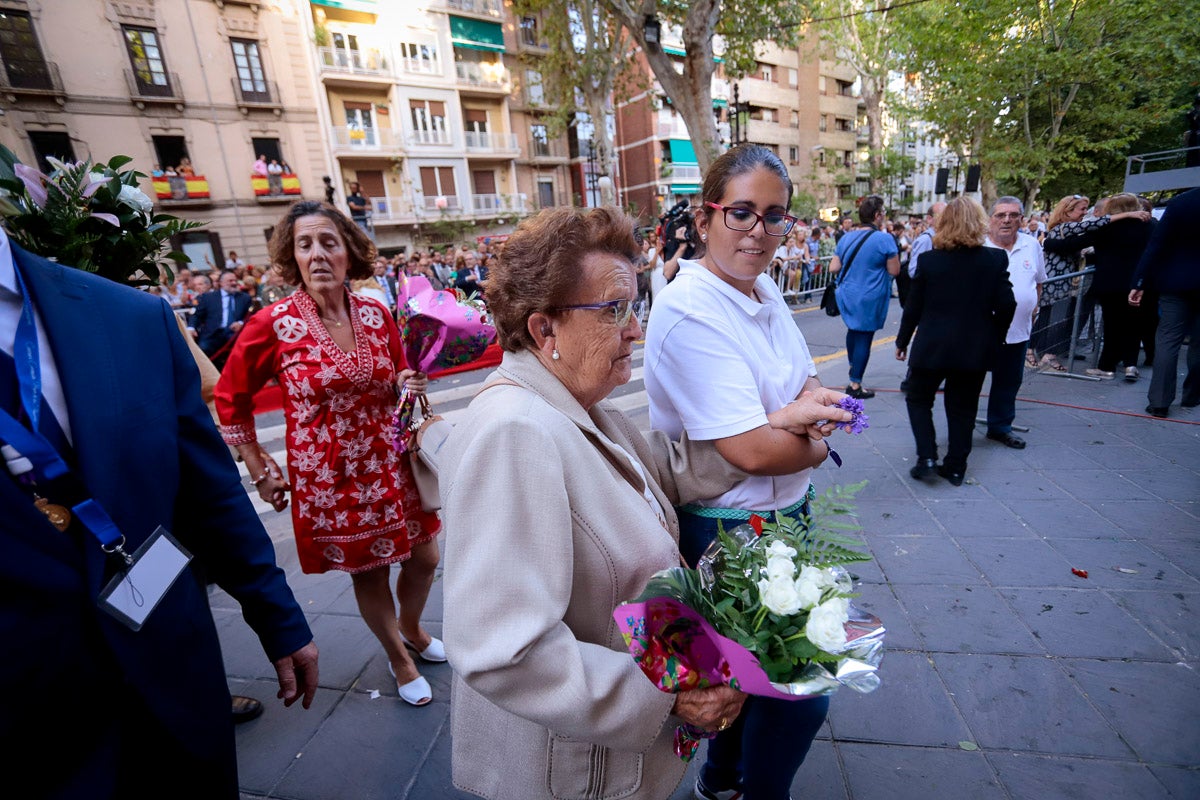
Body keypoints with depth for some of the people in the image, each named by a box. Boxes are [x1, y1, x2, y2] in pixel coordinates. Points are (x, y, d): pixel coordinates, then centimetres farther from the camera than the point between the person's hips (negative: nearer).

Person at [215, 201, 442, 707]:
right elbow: (230, 398, 1)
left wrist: (410, 387, -11)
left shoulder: (376, 314, -3)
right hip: (327, 476, -3)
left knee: (425, 558, 14)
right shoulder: (273, 324, -13)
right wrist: (260, 473, 2)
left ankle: (412, 629, 48)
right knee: (368, 574, 13)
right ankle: (398, 659, 42)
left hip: (390, 466, 4)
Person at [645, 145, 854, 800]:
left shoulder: (766, 293, 4)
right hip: (728, 530, -8)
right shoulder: (690, 311, -24)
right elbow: (753, 450, -29)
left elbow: (815, 389, 8)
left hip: (782, 513, 9)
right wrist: (814, 440, -9)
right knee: (801, 691, 10)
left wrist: (800, 414, -14)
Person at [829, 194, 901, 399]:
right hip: (869, 299, -6)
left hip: (847, 296, 6)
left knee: (853, 329, 25)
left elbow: (833, 268, 4)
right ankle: (855, 385, 5)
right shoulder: (884, 239, -13)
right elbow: (894, 270, -9)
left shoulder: (846, 238, 3)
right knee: (864, 337, 1)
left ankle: (853, 366, 40)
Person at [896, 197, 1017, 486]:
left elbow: (913, 306, -6)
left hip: (931, 347, -2)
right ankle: (955, 467, 21)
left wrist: (902, 341, 5)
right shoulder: (996, 259, -4)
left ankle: (927, 457, 4)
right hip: (974, 349, 2)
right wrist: (992, 338, 12)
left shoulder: (929, 259, -9)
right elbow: (1006, 306, -3)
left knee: (918, 400, 15)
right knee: (962, 408, 14)